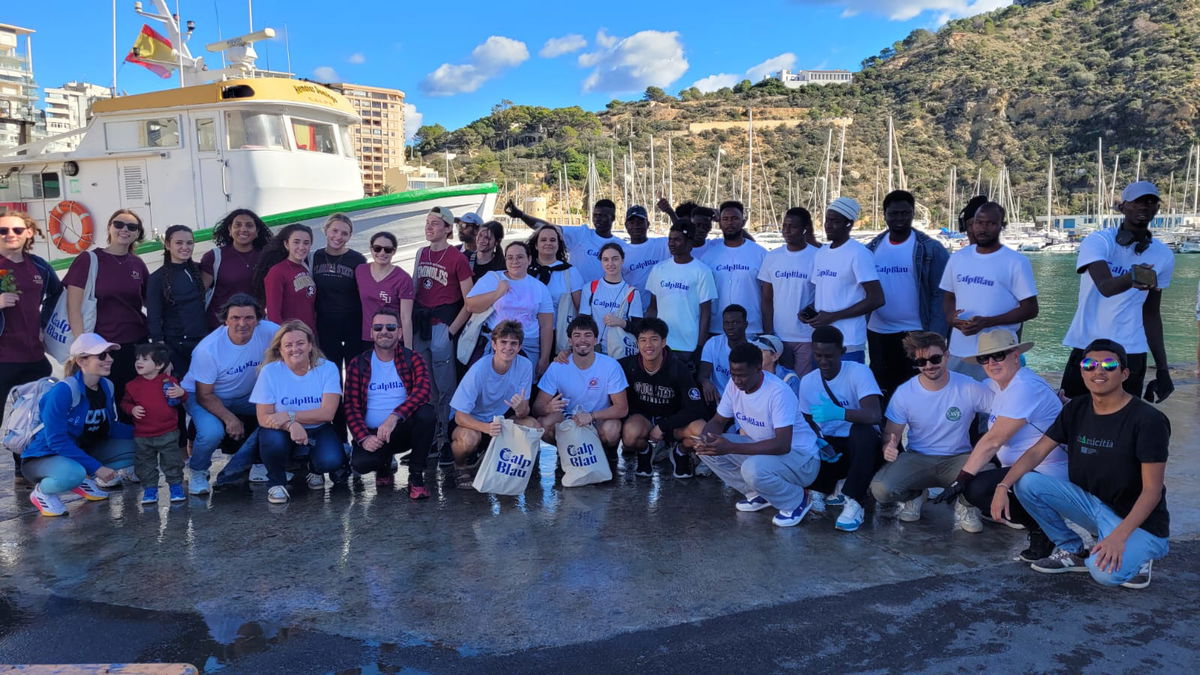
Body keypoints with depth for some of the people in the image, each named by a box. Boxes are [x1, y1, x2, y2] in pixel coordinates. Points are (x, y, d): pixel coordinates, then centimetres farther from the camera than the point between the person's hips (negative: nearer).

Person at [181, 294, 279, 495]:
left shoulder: (269, 332, -22)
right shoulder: (207, 349, -28)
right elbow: (204, 395, -20)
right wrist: (229, 418, -33)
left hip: (246, 396, 4)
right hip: (201, 394, -4)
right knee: (212, 432, -33)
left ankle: (233, 470, -3)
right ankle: (197, 472, 3)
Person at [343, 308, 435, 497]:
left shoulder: (413, 359, 1)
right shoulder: (358, 365, 5)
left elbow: (422, 391, -18)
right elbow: (351, 407, 1)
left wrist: (394, 416, -34)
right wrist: (363, 438, -17)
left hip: (404, 429, 0)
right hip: (372, 434, 1)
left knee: (426, 413, -33)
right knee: (360, 463, -31)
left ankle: (416, 476, -13)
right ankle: (384, 463, 10)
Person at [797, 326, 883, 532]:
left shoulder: (858, 372, -15)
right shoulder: (807, 382, 0)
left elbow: (875, 415, -30)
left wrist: (839, 413, -46)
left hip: (861, 446, -3)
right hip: (828, 446, 3)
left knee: (862, 430, -38)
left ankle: (854, 503, -28)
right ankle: (825, 488, 6)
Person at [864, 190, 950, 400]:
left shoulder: (930, 249, -6)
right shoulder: (872, 248, 5)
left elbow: (940, 295, -8)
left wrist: (935, 336, -14)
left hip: (914, 334, -4)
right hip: (877, 333, 4)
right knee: (881, 392, 15)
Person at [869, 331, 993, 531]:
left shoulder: (971, 389, -9)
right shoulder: (904, 393, -5)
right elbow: (891, 433, 1)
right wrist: (888, 447, -25)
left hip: (958, 459, -1)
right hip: (917, 459, 1)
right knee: (881, 489, -27)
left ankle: (963, 504, 4)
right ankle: (914, 496, 12)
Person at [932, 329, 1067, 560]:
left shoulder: (1024, 389, -20)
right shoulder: (997, 384, 9)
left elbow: (993, 441, -23)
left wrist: (961, 480, -22)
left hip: (1045, 473, -10)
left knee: (977, 489, -27)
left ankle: (1039, 527, -6)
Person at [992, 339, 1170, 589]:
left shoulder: (1148, 420, -17)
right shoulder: (1076, 409, 1)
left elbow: (1152, 490, -18)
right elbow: (1038, 451, -1)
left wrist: (1119, 536, -30)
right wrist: (1003, 486, -19)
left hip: (1139, 520, -5)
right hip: (1089, 501, 6)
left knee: (1106, 573, -32)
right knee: (1026, 483, -16)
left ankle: (1135, 554, 5)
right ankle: (1071, 550, 3)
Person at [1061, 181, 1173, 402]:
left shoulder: (1163, 256, 7)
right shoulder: (1098, 241, -6)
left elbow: (1151, 314, 11)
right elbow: (1105, 287, -24)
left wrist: (1162, 367, 9)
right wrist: (1132, 278, -46)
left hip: (1131, 353, 3)